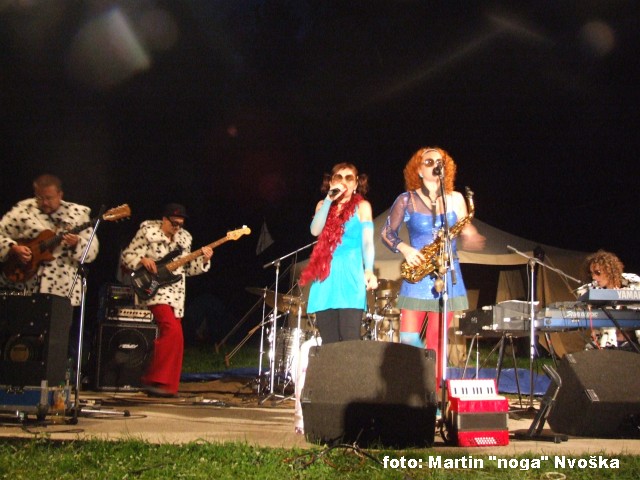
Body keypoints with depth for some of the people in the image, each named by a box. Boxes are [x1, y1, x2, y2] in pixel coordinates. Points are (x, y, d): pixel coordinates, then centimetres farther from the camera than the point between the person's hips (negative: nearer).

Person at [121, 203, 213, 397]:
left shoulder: (184, 238, 11)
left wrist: (203, 259, -3)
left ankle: (165, 384, 16)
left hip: (175, 295, 7)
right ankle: (155, 380, -16)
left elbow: (187, 268, 14)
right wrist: (142, 260, -21)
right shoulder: (148, 231, -4)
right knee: (173, 331, -22)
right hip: (153, 289, -7)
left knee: (168, 336, 7)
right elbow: (126, 256, -2)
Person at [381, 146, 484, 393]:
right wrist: (404, 249, -10)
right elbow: (386, 233, 7)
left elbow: (467, 233, 7)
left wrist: (474, 240, -16)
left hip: (447, 274, 2)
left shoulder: (455, 199, 8)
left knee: (436, 342, 2)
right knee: (409, 341, -7)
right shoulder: (407, 200, 2)